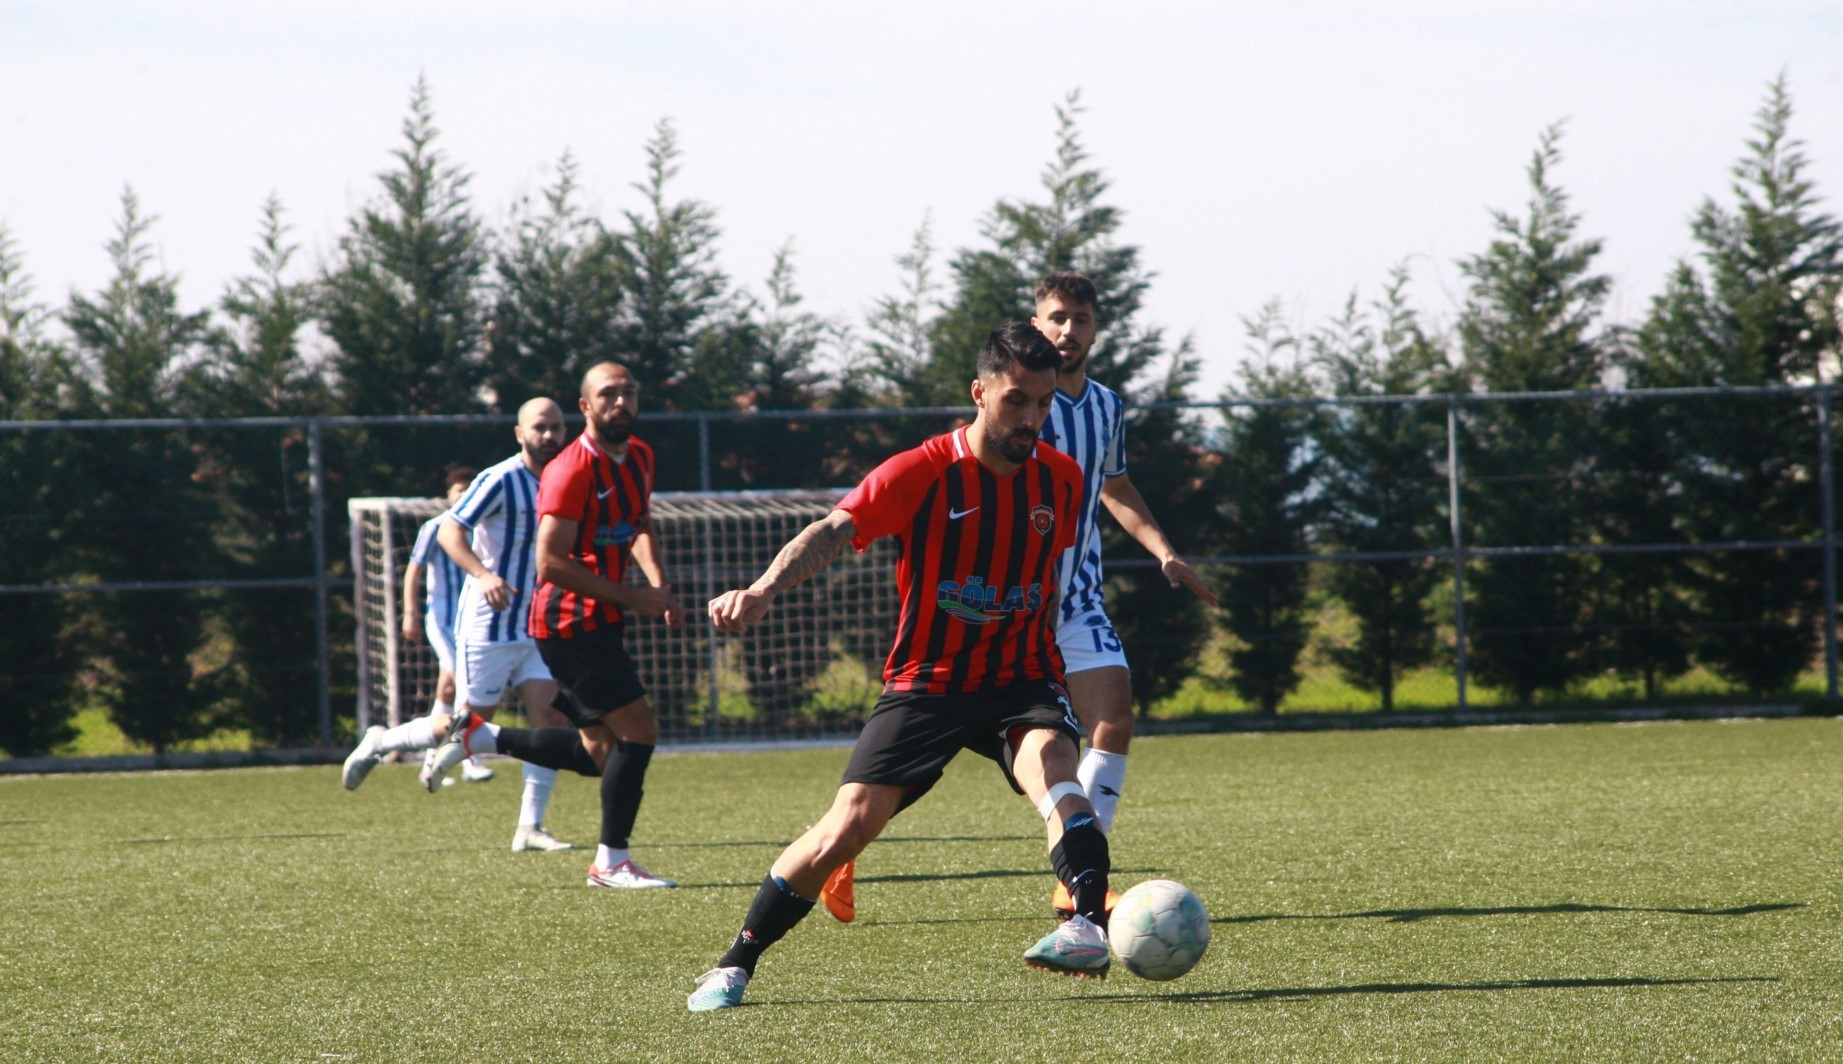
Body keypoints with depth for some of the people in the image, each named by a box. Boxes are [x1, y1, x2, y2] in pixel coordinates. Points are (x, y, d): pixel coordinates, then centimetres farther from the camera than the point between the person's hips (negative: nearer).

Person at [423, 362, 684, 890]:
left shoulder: (639, 458, 10)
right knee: (638, 730, -10)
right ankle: (611, 862, 0)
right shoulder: (572, 471, -17)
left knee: (599, 754, 10)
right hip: (571, 621, -9)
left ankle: (479, 736, 20)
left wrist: (659, 583, 9)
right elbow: (550, 561, -22)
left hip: (596, 623, 9)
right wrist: (630, 597, -21)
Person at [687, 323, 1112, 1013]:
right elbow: (834, 531, -27)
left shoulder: (1061, 481, 0)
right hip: (924, 682, -2)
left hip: (1020, 681, 2)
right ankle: (734, 966, 6)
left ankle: (1089, 927, -39)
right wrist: (765, 589, -44)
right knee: (847, 827, -9)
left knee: (1051, 768, -32)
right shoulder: (922, 472, -14)